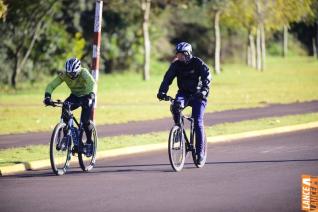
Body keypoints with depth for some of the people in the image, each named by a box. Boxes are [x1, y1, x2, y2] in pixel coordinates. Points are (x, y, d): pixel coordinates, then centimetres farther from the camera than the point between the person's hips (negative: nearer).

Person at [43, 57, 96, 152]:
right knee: (64, 109, -25)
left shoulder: (84, 73, -31)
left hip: (86, 96, -4)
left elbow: (92, 83, -47)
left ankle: (89, 142, 4)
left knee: (85, 121, -21)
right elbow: (51, 85, -22)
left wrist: (91, 96, -65)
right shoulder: (64, 75, -20)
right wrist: (47, 97, -40)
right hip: (75, 96, 4)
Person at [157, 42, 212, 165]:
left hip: (198, 95, -3)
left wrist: (204, 90, -43)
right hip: (184, 93, 3)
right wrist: (162, 92, -30)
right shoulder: (176, 65, -5)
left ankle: (200, 151, -5)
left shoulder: (198, 63, -14)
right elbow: (168, 78, -13)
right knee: (176, 105, -32)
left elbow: (207, 76, -26)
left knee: (197, 122, -13)